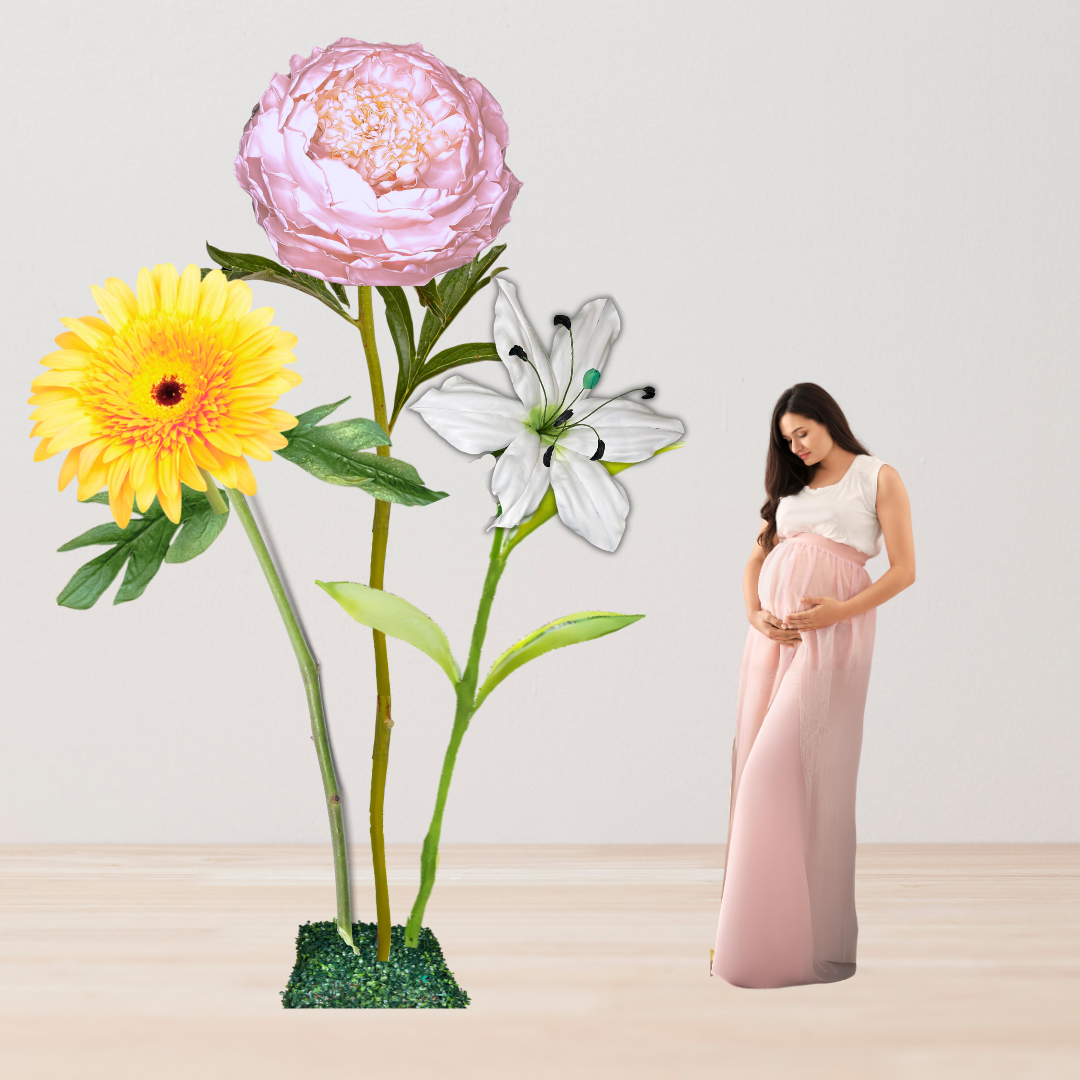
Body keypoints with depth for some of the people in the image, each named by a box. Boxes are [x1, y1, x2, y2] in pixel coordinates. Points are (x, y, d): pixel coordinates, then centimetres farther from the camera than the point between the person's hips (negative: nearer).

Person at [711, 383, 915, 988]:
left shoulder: (879, 478, 4)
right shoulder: (792, 485, 21)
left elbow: (904, 570, -3)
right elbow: (758, 557, 18)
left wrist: (840, 610, -15)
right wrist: (755, 612, -1)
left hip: (833, 631, -6)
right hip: (775, 632, 6)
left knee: (788, 766, -12)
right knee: (759, 767, 2)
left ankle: (808, 935, -4)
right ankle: (755, 928, 8)